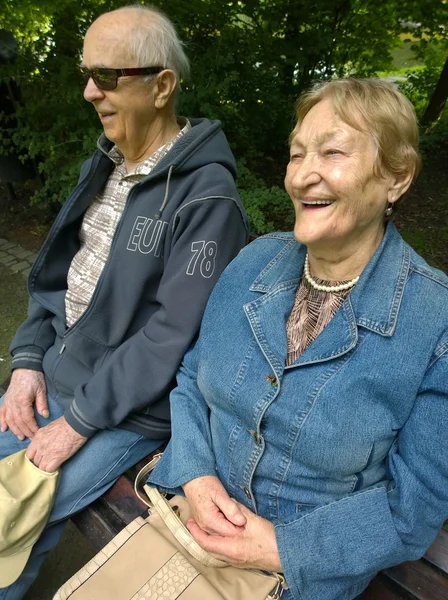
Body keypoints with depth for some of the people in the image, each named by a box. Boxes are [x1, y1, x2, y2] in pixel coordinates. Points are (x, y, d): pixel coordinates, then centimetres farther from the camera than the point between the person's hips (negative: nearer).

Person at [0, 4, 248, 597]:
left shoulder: (206, 196, -20)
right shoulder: (105, 162, 6)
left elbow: (174, 336, -22)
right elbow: (56, 271, 10)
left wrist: (79, 421, -16)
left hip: (132, 409, -7)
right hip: (57, 371, 8)